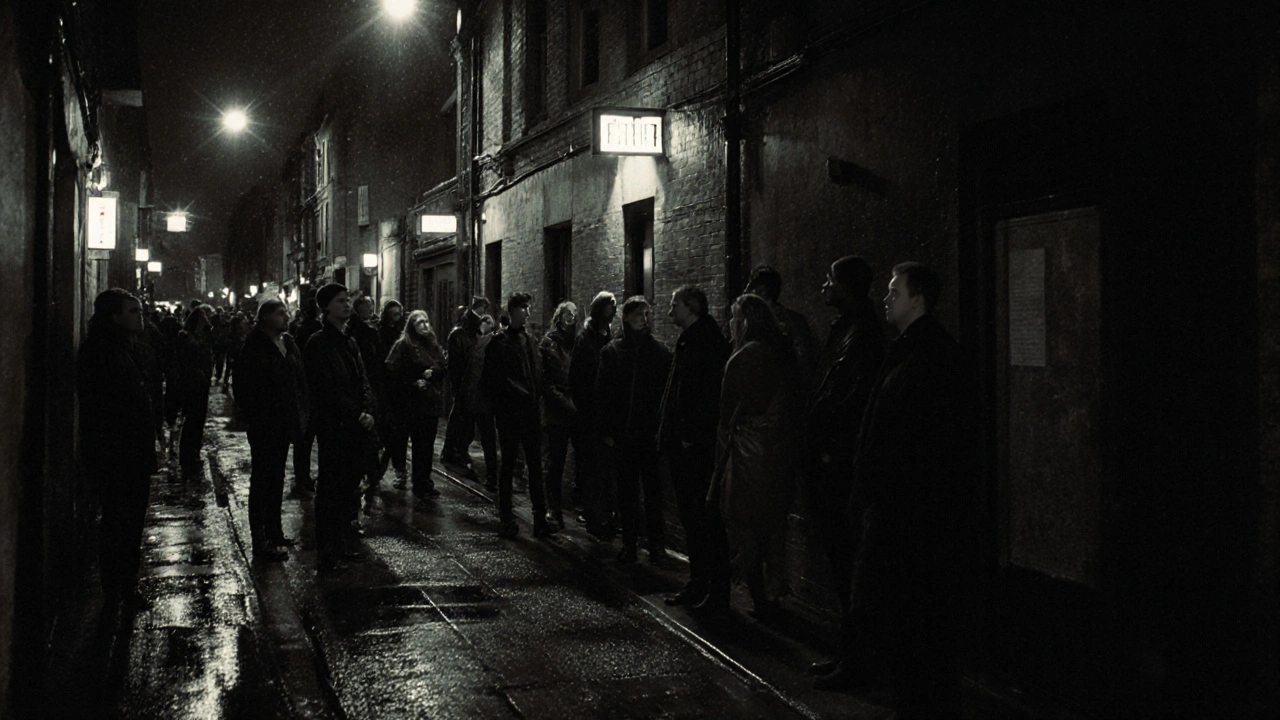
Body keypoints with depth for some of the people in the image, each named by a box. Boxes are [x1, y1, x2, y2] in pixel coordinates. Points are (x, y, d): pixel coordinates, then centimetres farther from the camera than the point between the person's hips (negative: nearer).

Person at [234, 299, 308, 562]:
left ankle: (274, 532, 27)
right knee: (262, 480, -3)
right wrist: (254, 417, -17)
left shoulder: (288, 344, 10)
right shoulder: (255, 346, -13)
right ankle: (261, 541, 2)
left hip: (284, 422, 8)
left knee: (276, 479, 16)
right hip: (264, 426, -8)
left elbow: (299, 379, 15)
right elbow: (243, 384, -16)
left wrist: (300, 412, 7)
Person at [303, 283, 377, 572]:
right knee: (331, 488, -3)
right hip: (333, 427, -7)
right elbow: (327, 390, -14)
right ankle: (327, 551, 3)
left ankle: (341, 544, 20)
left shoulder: (349, 342, 16)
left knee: (350, 487, 10)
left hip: (356, 427, 7)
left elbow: (363, 382, 12)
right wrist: (358, 414, -14)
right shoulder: (318, 344, -8)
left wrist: (368, 410, -6)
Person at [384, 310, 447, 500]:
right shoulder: (403, 346, -4)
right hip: (413, 403, -5)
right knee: (420, 444, -5)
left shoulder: (433, 345, 14)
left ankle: (425, 482, 14)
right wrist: (413, 384, -13)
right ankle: (420, 484, 2)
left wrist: (432, 372, -5)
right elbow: (394, 372, -7)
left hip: (431, 400, 6)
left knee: (428, 443, 6)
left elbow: (442, 370, 16)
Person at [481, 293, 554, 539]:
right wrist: (500, 406, -10)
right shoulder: (499, 342, -6)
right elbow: (490, 380, -8)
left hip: (531, 412, 6)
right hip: (510, 414, -6)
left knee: (536, 465, 7)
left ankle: (540, 518, 11)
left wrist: (536, 397, 8)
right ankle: (506, 520, 10)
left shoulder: (530, 341, 14)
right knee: (508, 465, 2)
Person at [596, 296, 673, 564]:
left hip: (651, 432, -1)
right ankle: (629, 542, 16)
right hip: (621, 434, 1)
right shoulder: (612, 352, 3)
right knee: (626, 490, 8)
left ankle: (657, 545, 8)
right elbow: (602, 393, 3)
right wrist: (607, 430, -3)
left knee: (653, 491, 2)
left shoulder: (660, 353, 2)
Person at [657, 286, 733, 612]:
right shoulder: (688, 340, 17)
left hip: (698, 448, -10)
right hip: (683, 446, 10)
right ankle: (698, 584, 22)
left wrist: (693, 435, -21)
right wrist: (669, 435, 14)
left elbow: (711, 393, -20)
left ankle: (718, 591, 0)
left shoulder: (708, 340, -12)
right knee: (691, 519, 14)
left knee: (706, 520, -5)